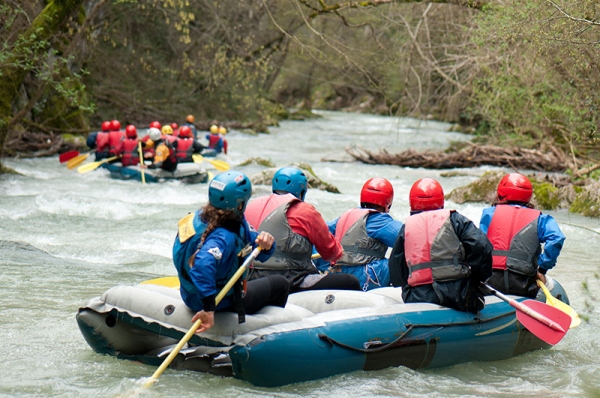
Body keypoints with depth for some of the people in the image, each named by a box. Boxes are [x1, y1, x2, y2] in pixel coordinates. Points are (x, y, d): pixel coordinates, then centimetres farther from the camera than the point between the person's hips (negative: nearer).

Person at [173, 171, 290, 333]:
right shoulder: (223, 237, -36)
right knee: (279, 284, 16)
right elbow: (203, 264, -56)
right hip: (224, 304, -8)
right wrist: (208, 308, -54)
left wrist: (265, 242, -26)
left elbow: (248, 239, -3)